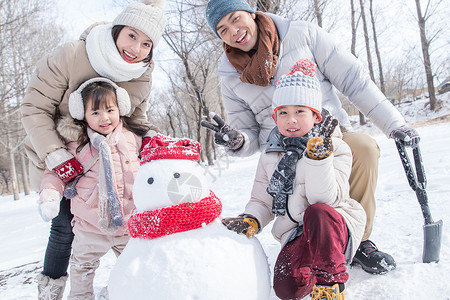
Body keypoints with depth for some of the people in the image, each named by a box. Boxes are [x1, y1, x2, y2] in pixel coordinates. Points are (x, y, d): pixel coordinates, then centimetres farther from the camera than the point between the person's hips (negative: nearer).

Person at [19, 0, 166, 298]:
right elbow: (35, 108, -21)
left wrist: (151, 138, -17)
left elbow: (136, 119, 4)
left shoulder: (142, 78, -10)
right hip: (56, 160, -4)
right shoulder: (70, 56, -25)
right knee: (66, 226, -3)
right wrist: (55, 155, -29)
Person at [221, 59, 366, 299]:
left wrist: (318, 156, -28)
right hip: (296, 236, 3)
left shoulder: (335, 148, -3)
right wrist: (250, 221, -8)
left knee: (317, 212, -37)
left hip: (335, 228, -2)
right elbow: (261, 201, 13)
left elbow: (325, 198, -18)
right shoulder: (270, 157, 9)